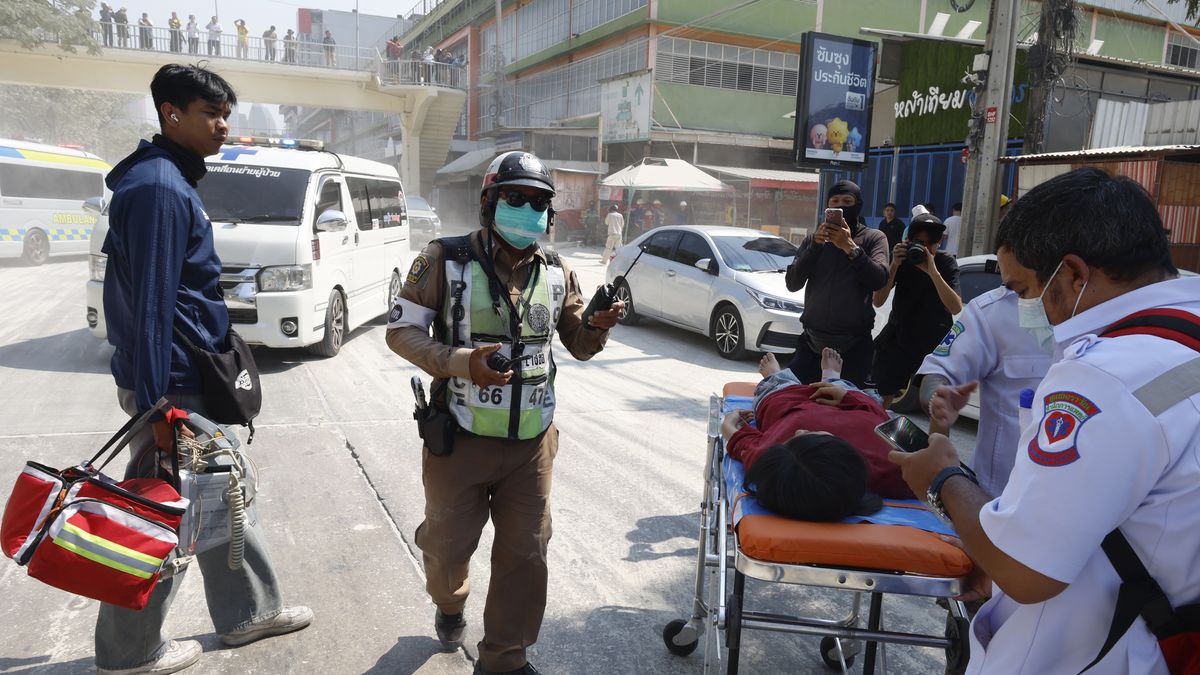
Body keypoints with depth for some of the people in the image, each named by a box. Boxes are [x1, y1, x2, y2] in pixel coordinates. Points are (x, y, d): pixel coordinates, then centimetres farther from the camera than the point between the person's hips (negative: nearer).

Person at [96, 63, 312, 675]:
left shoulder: (170, 180, 13)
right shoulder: (158, 187, -18)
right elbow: (151, 305, -24)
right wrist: (156, 407, -24)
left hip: (189, 379, 10)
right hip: (173, 385, -10)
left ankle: (249, 612, 35)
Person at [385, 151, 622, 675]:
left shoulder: (556, 273, 3)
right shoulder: (445, 260, -9)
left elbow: (579, 345, 12)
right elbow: (400, 330, -8)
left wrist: (597, 328, -13)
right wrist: (460, 363, -24)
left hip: (531, 442, 3)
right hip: (461, 439, -3)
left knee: (524, 554, 9)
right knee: (447, 544, 16)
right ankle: (449, 606, 50)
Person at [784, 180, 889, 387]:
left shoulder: (873, 238, 6)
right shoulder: (812, 239, 12)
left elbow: (878, 280, -11)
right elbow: (792, 283, -2)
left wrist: (851, 248, -19)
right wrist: (815, 245, -12)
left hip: (854, 345, -2)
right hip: (812, 340, 3)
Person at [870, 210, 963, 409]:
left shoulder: (946, 263, -11)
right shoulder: (902, 259, -7)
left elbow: (956, 308, -24)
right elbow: (878, 301, -16)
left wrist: (932, 271, -33)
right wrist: (894, 265, -26)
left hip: (934, 346, -1)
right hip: (896, 342, 2)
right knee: (879, 400, 7)